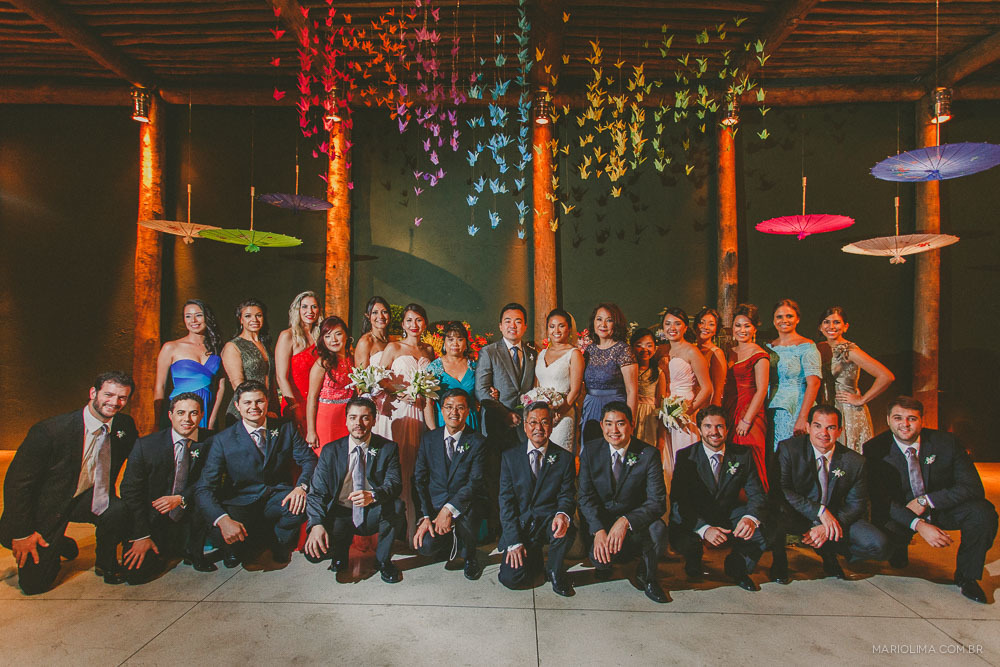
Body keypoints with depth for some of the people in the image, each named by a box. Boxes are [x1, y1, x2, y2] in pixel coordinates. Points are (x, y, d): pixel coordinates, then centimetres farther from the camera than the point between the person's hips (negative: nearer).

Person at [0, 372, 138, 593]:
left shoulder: (125, 426, -12)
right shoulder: (48, 431, -24)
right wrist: (22, 534, -12)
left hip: (89, 499, 3)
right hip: (46, 506, -3)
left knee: (119, 511, -29)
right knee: (34, 584, -6)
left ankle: (106, 563, 0)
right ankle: (57, 545, 27)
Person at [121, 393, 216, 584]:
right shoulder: (146, 445, -8)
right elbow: (130, 490, -6)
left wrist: (181, 499, -23)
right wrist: (142, 536, -11)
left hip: (189, 522, 1)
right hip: (154, 522, -1)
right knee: (135, 573, -18)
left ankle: (194, 553, -3)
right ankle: (160, 553, 17)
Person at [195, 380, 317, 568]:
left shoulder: (286, 429, -1)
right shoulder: (222, 440, -7)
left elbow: (309, 459, -1)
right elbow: (204, 488, -12)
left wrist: (301, 486, -25)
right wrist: (223, 519, -32)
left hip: (278, 499, 2)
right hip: (241, 503, -1)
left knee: (306, 501, -29)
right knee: (221, 535, -32)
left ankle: (278, 541, 4)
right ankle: (237, 548, 9)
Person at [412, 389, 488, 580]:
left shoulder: (477, 442, -4)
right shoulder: (429, 439, 5)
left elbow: (475, 483, -12)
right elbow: (419, 480, 2)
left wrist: (449, 510, -25)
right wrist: (424, 516, -10)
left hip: (467, 505, -2)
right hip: (435, 505, 2)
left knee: (465, 513, -36)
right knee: (426, 545, -24)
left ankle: (470, 557, -2)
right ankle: (453, 545, 15)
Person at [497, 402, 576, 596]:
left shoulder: (565, 458, 1)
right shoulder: (510, 456, 1)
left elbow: (567, 495, -2)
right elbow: (506, 500, -2)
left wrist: (563, 515, -27)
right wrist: (514, 541, -11)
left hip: (548, 521, 0)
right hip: (519, 524, 0)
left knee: (567, 528, -33)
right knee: (511, 579, -17)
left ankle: (555, 570, -2)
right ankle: (533, 557, 18)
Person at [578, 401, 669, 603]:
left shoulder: (649, 454, -11)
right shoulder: (590, 451, -6)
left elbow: (657, 502, -17)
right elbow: (585, 496, -8)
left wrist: (626, 521, -34)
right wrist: (599, 530, -25)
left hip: (635, 521, 0)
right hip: (598, 521, 0)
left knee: (657, 528, -31)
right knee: (600, 557, -28)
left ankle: (646, 577, 0)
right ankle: (605, 565, 14)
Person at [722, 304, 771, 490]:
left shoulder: (759, 354, -6)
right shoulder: (730, 353, 14)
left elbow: (761, 390, -12)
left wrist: (747, 420, -15)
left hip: (750, 413, -6)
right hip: (729, 412, 7)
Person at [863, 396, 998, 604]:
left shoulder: (945, 442, -13)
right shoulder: (875, 449, -17)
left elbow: (973, 487, -15)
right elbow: (879, 499, -21)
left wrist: (925, 500, -26)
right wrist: (918, 524, -35)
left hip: (943, 509, 2)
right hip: (901, 514, -1)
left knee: (983, 512, -27)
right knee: (882, 527, -31)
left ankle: (966, 576, -3)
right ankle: (899, 548, 11)